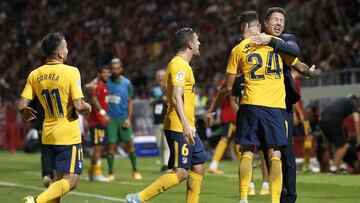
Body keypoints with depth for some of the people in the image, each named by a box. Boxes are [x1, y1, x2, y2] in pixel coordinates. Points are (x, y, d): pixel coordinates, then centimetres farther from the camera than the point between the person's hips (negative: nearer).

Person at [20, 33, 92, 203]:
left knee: (58, 178, 20)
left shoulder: (34, 75, 2)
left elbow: (22, 106, -2)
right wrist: (88, 107, 3)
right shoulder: (71, 72, -13)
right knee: (70, 182, -5)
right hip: (68, 136, -7)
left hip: (48, 136, 7)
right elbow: (79, 106, -19)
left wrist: (26, 113, 21)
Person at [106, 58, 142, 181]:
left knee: (129, 144, 1)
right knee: (111, 145, -1)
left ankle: (135, 171, 12)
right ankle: (111, 173, 6)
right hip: (111, 118, 0)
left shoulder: (126, 83, 1)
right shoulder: (106, 81, 1)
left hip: (123, 118, 0)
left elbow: (130, 102, 4)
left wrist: (128, 119, -3)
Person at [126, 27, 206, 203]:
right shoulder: (179, 65, -14)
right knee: (180, 173, -12)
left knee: (199, 165, 10)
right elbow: (176, 98, -25)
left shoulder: (182, 64, 18)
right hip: (179, 128, -11)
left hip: (186, 128, 11)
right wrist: (185, 125, -33)